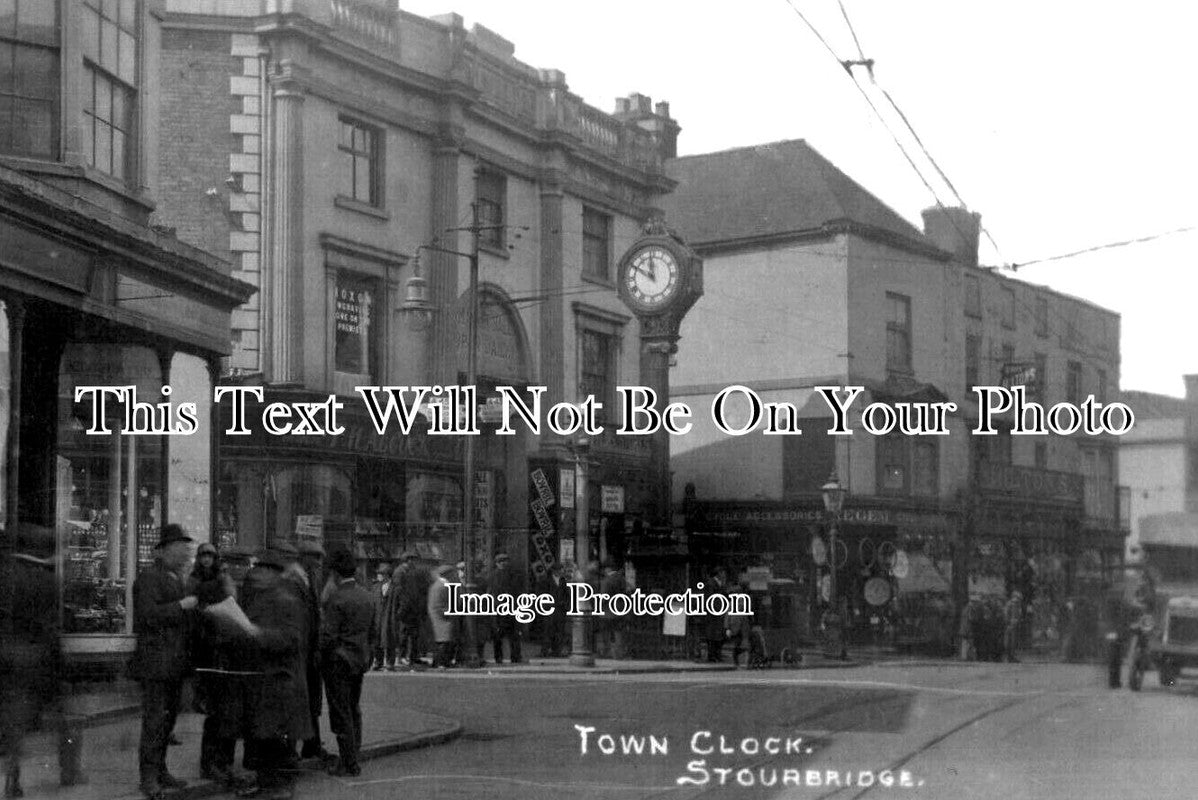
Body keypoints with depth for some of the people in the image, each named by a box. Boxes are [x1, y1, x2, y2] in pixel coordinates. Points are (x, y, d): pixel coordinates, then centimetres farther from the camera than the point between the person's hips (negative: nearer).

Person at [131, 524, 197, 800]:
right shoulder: (149, 577, -10)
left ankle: (160, 771, 19)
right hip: (156, 660, -9)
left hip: (175, 662, 9)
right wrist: (182, 605, -18)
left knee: (168, 718, 12)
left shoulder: (178, 579, 19)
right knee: (155, 720, -8)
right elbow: (149, 615, -20)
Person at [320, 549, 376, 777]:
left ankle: (349, 764, 0)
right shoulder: (367, 597, 7)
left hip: (339, 661, -8)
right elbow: (373, 631, 13)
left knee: (341, 713, -2)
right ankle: (351, 759, 20)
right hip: (360, 661, 8)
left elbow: (328, 636, -19)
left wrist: (320, 655, -4)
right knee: (354, 711, 16)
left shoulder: (337, 598, -17)